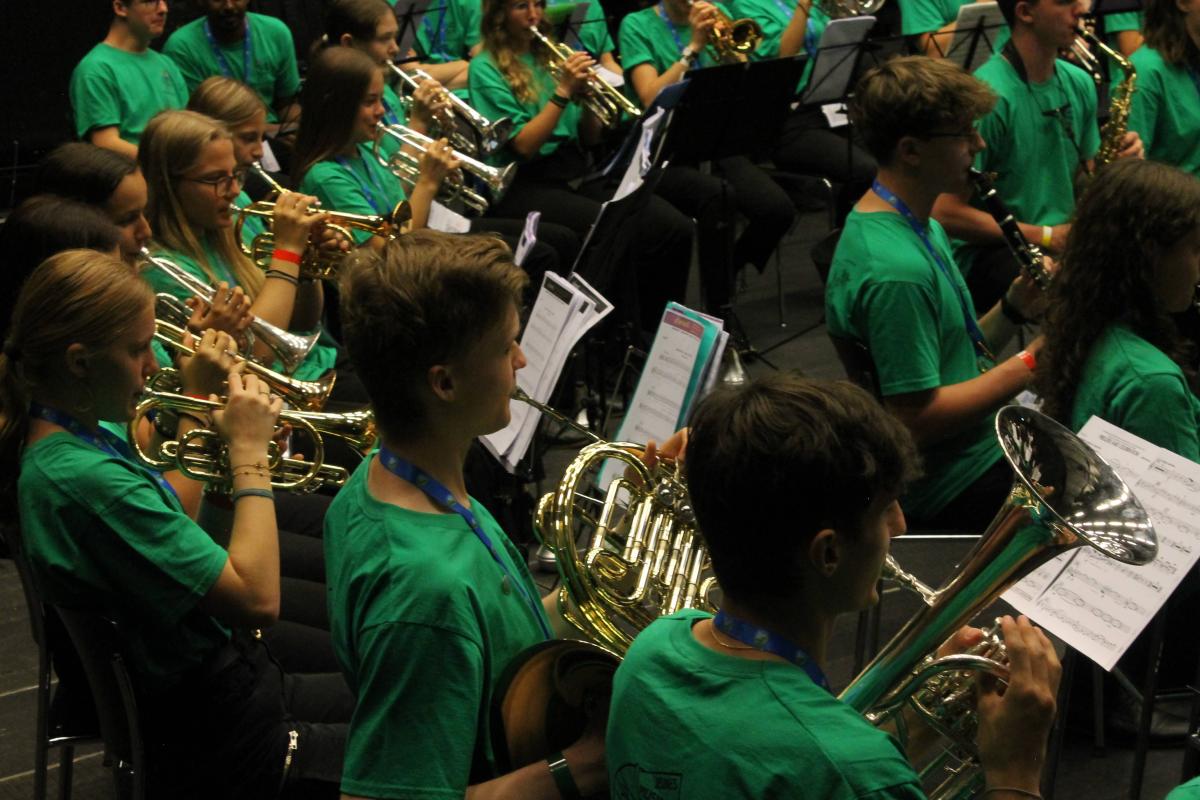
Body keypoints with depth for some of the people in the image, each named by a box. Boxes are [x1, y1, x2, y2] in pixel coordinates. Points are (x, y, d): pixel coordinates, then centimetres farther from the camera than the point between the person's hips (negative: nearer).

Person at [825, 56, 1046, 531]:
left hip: (979, 449, 10)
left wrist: (1012, 311, -3)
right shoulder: (895, 272, -25)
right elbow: (917, 418, -24)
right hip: (961, 487, -10)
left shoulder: (919, 227, 8)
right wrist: (1031, 363, -18)